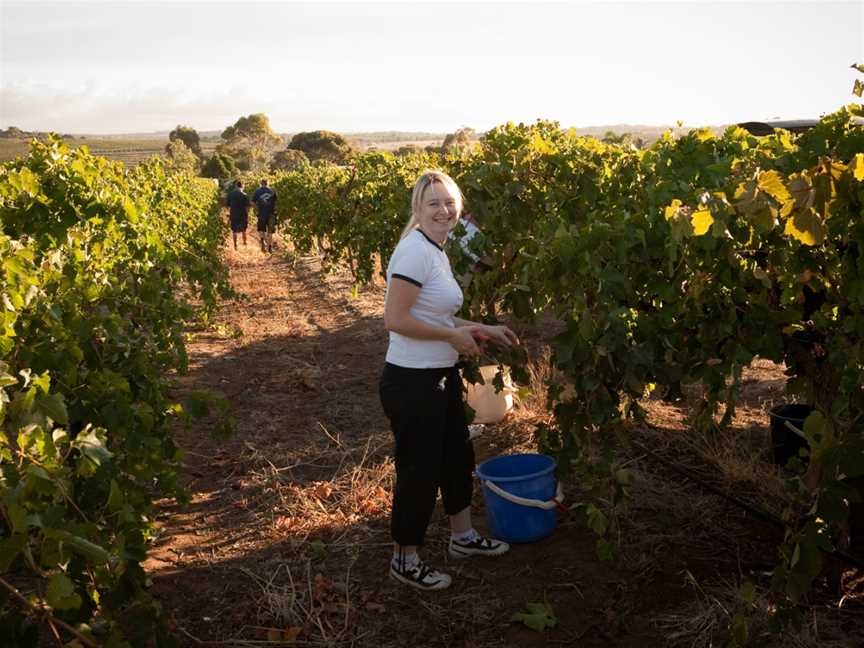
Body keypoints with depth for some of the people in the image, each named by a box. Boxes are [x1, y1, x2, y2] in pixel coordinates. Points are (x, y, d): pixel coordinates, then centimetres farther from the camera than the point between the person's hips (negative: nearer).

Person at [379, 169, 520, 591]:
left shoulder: (437, 252, 10)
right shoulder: (415, 251, -19)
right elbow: (395, 320, -25)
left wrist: (483, 330, 10)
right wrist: (454, 335, -16)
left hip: (442, 377, 10)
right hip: (411, 382, -10)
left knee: (457, 457, 22)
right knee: (419, 470, 4)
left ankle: (463, 537, 44)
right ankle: (404, 559, 26)